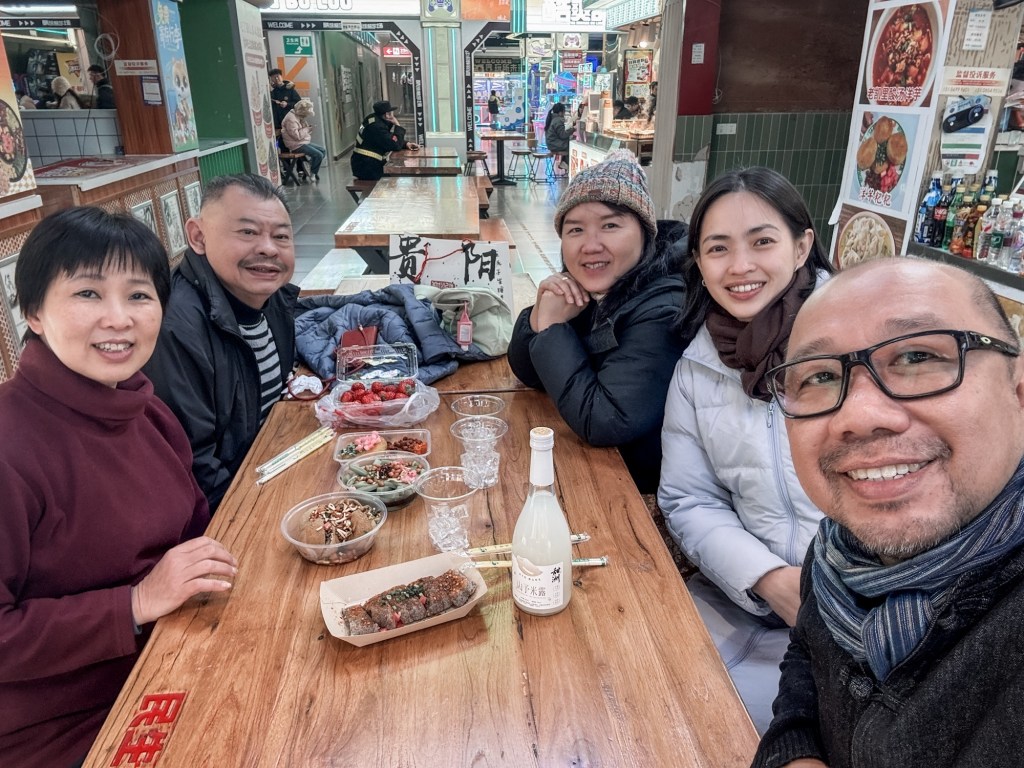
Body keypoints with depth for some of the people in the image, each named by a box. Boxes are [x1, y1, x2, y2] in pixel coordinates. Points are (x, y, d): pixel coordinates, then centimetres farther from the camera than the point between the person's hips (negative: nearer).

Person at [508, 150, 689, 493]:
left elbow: (602, 422, -29)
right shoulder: (586, 291, -4)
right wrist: (540, 314, -16)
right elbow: (528, 373, 3)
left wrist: (552, 326, -23)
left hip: (642, 488, -6)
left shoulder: (665, 310, -26)